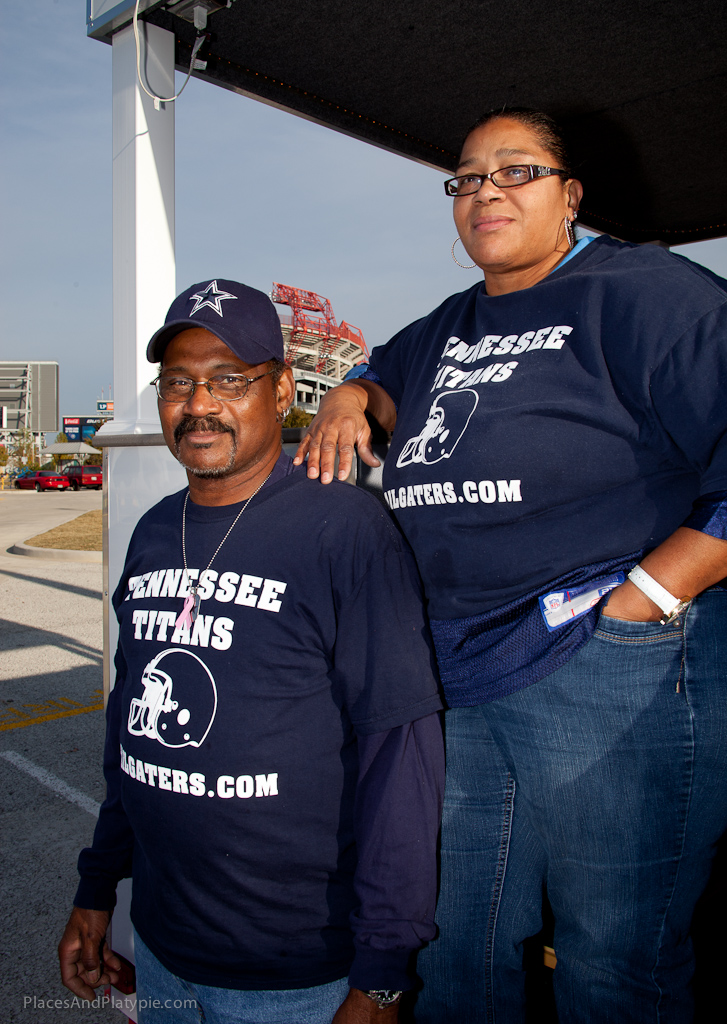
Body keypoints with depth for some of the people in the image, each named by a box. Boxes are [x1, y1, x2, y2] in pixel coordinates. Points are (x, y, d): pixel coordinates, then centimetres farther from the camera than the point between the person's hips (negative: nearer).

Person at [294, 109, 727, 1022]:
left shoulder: (645, 290, -6)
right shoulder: (451, 327, 17)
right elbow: (387, 373, 37)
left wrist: (642, 600, -18)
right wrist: (348, 399, 14)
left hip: (609, 672, -6)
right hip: (454, 672, 7)